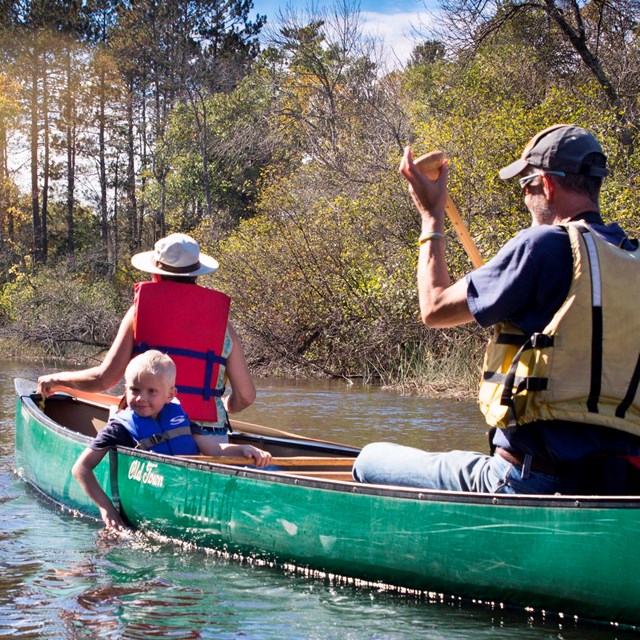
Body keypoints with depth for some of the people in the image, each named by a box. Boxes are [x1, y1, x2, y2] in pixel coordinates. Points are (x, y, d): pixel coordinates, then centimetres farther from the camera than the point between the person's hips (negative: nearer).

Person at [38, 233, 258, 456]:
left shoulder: (140, 308, 6)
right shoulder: (221, 320, 9)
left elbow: (104, 379, 3)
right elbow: (246, 396, 10)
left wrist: (57, 379, 21)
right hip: (207, 436, 1)